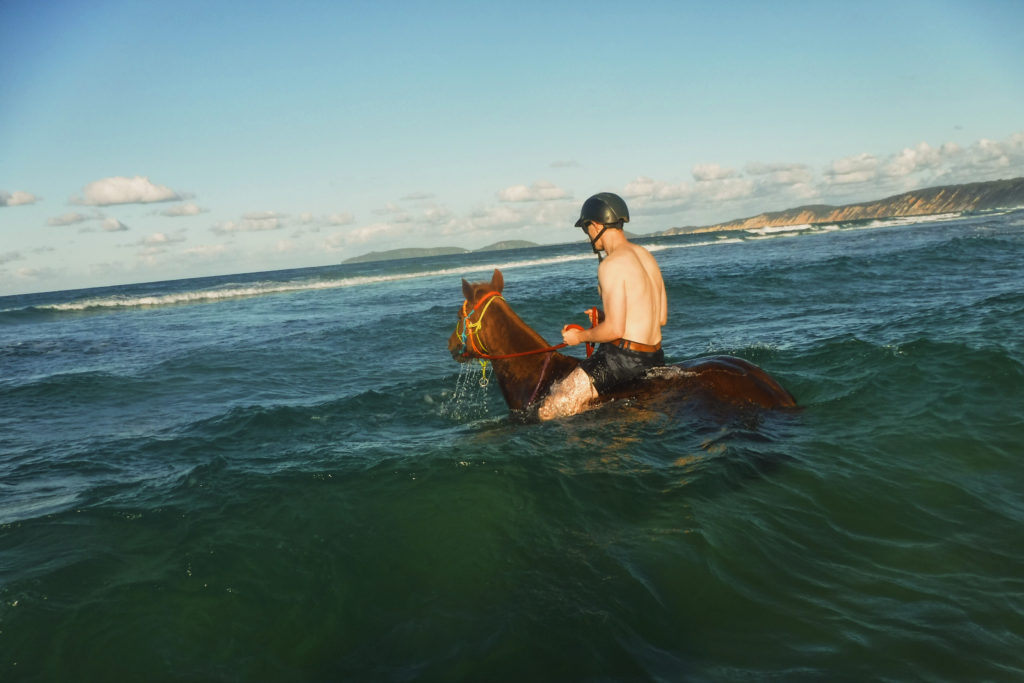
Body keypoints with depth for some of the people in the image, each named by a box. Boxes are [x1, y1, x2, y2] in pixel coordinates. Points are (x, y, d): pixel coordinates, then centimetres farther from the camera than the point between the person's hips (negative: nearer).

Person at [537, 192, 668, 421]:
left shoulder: (612, 264, -16)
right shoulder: (646, 256, 12)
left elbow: (615, 329, -20)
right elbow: (662, 317, 17)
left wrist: (580, 336, -2)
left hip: (623, 357, -10)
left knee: (549, 411, -11)